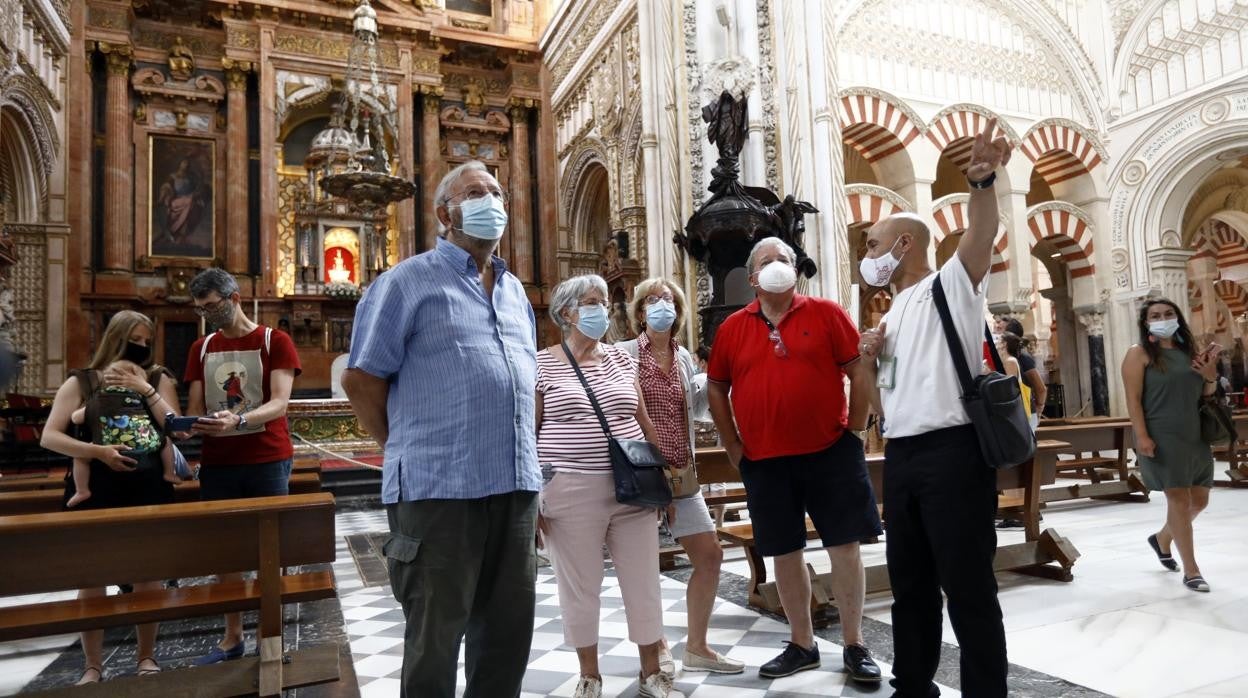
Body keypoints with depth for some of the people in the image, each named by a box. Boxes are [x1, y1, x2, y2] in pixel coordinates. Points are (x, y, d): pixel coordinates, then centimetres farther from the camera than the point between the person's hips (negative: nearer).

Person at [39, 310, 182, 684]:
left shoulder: (158, 379, 5)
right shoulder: (81, 382, 1)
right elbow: (49, 437, -5)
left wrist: (145, 390, -14)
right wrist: (97, 451, -19)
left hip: (148, 489, 1)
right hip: (95, 490, -1)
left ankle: (147, 657, 22)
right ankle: (93, 667, 17)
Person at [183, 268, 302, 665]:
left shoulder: (275, 342, -3)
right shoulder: (201, 349, 11)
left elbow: (279, 404, -13)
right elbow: (195, 407, 8)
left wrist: (237, 420, -31)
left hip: (267, 461, -4)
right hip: (217, 464, 4)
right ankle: (233, 637, 19)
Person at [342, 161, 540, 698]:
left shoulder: (515, 291, 17)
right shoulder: (410, 280, -3)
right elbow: (359, 379, -5)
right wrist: (409, 452, 0)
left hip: (516, 487, 6)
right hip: (439, 490, -6)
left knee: (508, 632, 16)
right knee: (435, 640, 8)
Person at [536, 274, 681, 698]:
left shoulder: (621, 360, 10)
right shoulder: (542, 365, -2)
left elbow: (645, 425, 15)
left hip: (631, 489, 4)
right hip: (571, 492, -3)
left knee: (643, 583, 9)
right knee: (579, 587, 8)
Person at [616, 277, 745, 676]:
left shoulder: (683, 357, 12)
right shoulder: (625, 354, -5)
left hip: (682, 474, 6)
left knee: (710, 555, 8)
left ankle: (696, 647, 23)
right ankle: (657, 646, 26)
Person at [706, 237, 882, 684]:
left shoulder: (826, 314, 0)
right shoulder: (732, 328, 5)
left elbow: (860, 371, 0)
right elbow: (716, 387, 11)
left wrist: (854, 428, -4)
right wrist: (732, 445, 6)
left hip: (830, 451, -1)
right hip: (765, 460, 2)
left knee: (844, 546, 4)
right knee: (784, 552, 10)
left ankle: (854, 646, 21)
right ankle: (801, 645, 27)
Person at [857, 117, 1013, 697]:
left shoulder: (949, 286, 0)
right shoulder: (889, 318, 20)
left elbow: (982, 237, -21)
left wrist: (982, 183, -40)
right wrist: (869, 362, 3)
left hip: (952, 451, -8)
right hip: (901, 456, 8)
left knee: (967, 586, 0)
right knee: (909, 582, 16)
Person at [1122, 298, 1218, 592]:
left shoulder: (1189, 351, 14)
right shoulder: (1139, 353, -3)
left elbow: (1204, 396, 20)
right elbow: (1133, 398, -10)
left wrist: (1211, 377, -2)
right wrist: (1142, 436, -19)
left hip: (1195, 437, 7)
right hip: (1163, 438, -7)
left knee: (1199, 500, 12)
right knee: (1179, 499, -7)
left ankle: (1162, 539, 37)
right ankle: (1191, 571, -1)